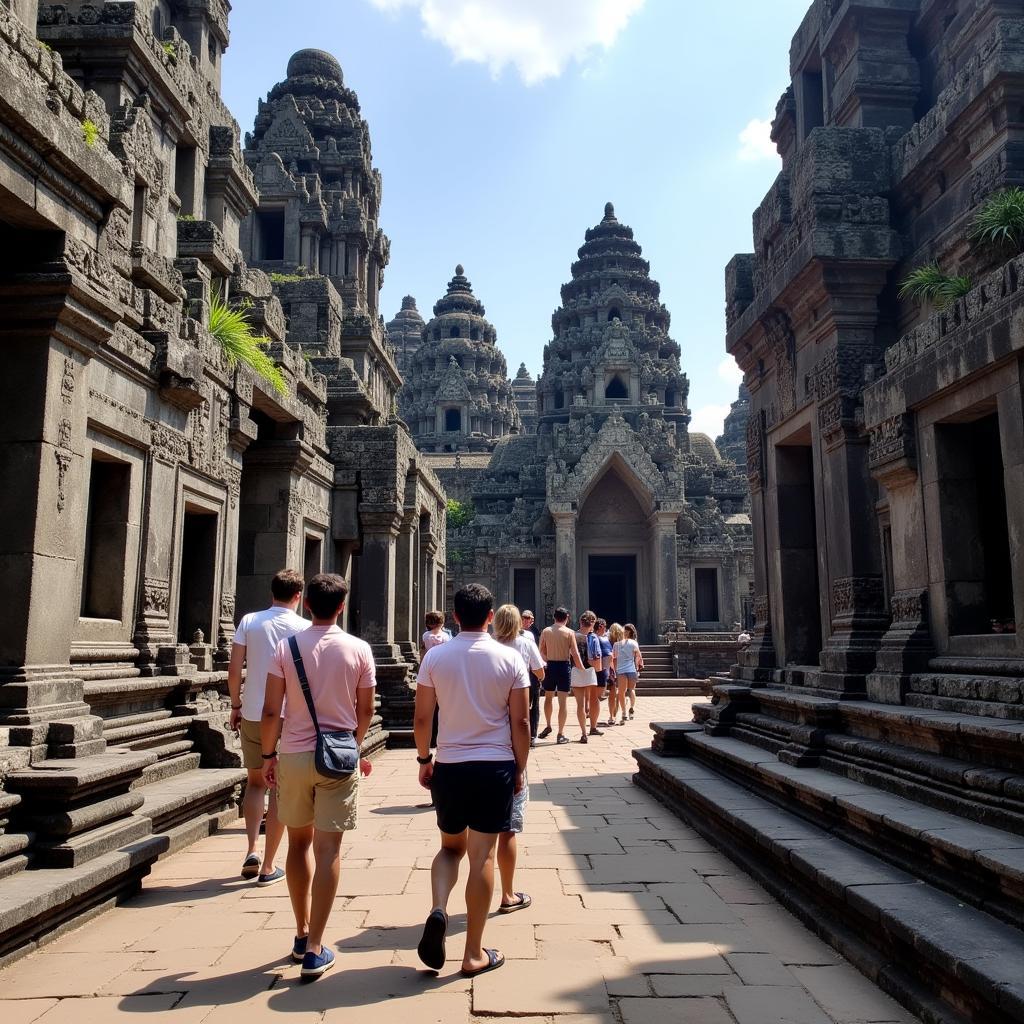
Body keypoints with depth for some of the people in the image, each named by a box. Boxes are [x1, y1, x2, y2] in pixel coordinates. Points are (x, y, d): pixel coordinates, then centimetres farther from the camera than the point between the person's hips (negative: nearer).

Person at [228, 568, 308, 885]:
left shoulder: (249, 621, -1)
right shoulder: (303, 627, -5)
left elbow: (234, 670, -3)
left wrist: (235, 706, 9)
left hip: (252, 714, 2)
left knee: (255, 782, 20)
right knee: (279, 789, 7)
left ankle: (251, 851, 8)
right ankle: (268, 867, 12)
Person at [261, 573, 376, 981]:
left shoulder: (286, 647, -4)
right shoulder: (358, 649, -5)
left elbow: (271, 711, -5)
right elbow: (365, 711, 1)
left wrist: (268, 755, 8)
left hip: (294, 756, 2)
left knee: (299, 842, 17)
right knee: (328, 848, 3)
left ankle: (302, 935, 29)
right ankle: (314, 950, 4)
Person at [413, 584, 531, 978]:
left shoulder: (435, 656, -4)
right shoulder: (510, 658, -6)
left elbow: (421, 717, -1)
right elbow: (521, 721, -4)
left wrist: (424, 759, 13)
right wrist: (521, 768, 7)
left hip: (449, 766, 1)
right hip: (496, 766, -1)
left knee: (451, 846, 21)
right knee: (482, 855, 6)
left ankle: (438, 909, -4)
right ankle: (474, 954, 13)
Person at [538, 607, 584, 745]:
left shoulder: (546, 631, 1)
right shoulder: (569, 632, -6)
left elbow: (542, 652, 5)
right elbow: (575, 654, -10)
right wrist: (582, 669, -2)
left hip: (550, 666, 3)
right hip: (564, 666, -3)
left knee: (548, 698, 21)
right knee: (563, 701, 1)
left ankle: (548, 726, 28)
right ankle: (561, 734, 3)